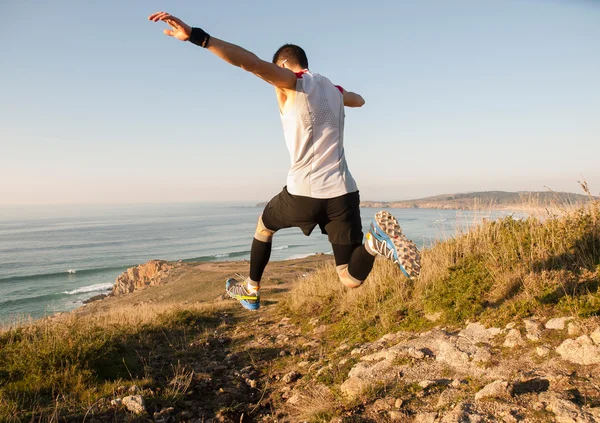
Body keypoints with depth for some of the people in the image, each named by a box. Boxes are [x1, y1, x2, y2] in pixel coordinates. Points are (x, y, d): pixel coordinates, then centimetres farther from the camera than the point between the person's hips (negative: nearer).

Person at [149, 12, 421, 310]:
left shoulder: (293, 82, -1)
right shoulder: (333, 90, 19)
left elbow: (252, 63, -21)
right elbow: (358, 100, 44)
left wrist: (197, 36, -27)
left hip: (303, 193, -5)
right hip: (342, 194, 5)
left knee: (264, 226, 29)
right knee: (352, 280, 8)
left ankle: (250, 291, 38)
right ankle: (376, 239, -23)